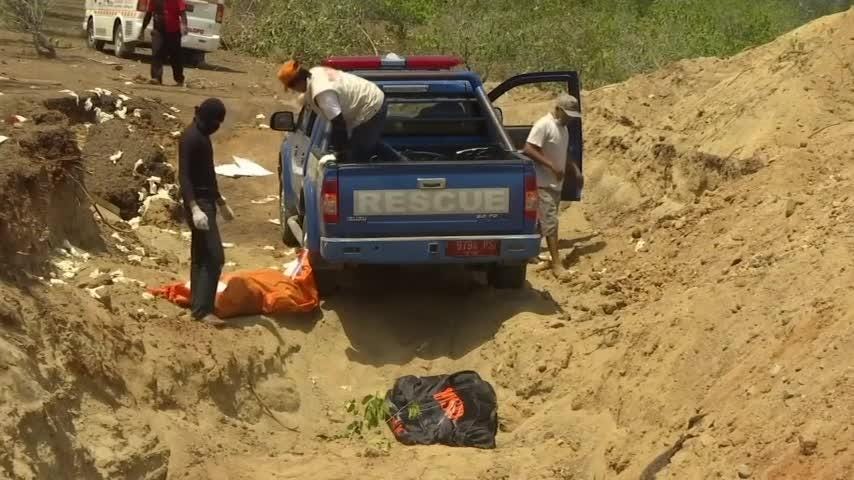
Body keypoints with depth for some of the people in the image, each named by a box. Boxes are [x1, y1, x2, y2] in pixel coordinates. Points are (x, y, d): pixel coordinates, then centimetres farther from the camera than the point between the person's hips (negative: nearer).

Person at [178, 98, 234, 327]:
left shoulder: (202, 136, 14)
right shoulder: (191, 137, -16)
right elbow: (184, 176, -22)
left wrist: (220, 202, 30)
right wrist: (194, 208, -32)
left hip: (206, 201, 10)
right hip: (198, 204, -10)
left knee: (201, 256, 12)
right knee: (214, 257, -14)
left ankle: (197, 305, 17)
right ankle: (202, 309, -14)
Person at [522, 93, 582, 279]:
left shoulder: (563, 128, 13)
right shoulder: (543, 125, -16)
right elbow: (528, 150, -22)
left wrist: (575, 170, 12)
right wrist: (551, 166, -25)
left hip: (556, 183, 9)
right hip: (543, 183, -9)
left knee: (544, 221, 14)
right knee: (550, 221, -11)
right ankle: (556, 263, -13)